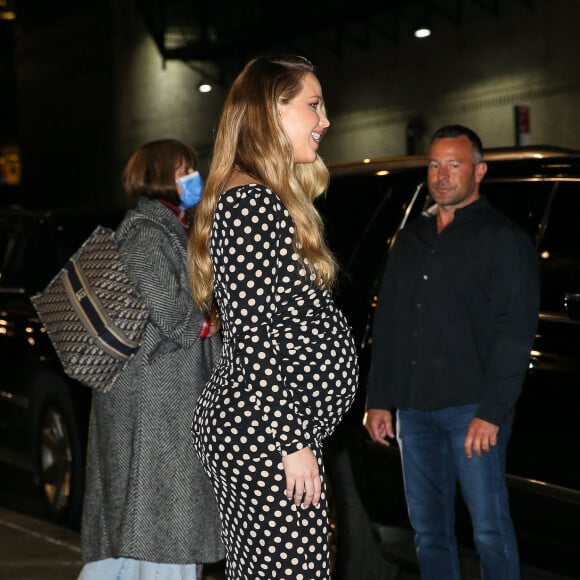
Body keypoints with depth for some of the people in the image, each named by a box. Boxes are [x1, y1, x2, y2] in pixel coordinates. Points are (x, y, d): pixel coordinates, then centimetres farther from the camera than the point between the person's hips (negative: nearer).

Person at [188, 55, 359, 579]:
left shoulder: (267, 200, 19)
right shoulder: (250, 203, -14)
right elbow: (253, 340, -19)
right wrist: (293, 442, -19)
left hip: (256, 431, 11)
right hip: (267, 437, -11)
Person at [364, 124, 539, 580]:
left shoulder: (504, 240, -2)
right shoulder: (411, 241, 17)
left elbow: (515, 331, -9)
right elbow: (387, 324, 19)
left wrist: (492, 412, -16)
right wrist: (379, 400, 12)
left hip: (472, 409, -6)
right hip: (414, 408, 6)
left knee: (490, 532, -5)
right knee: (429, 531, 9)